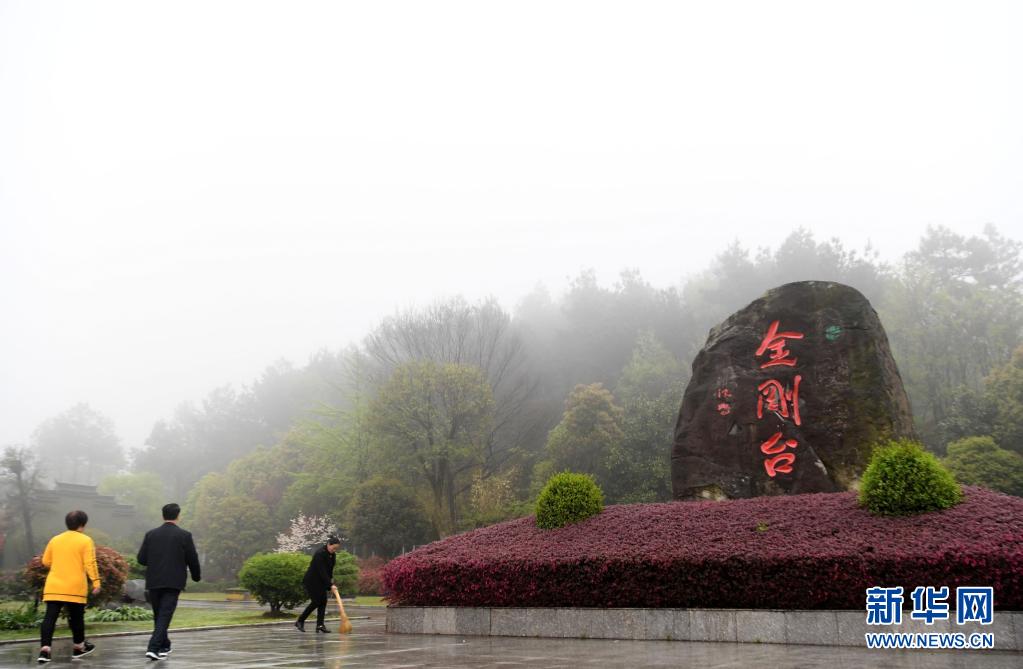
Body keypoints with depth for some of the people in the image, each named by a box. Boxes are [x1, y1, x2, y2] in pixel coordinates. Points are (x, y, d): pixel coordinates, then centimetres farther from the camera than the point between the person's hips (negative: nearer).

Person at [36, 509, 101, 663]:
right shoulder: (85, 540, -3)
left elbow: (46, 561, 17)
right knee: (76, 617, 11)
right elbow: (90, 563, -11)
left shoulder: (55, 539, 11)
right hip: (75, 587, -3)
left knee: (50, 617, -2)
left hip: (53, 586, 3)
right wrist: (96, 581, -9)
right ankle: (79, 647, 24)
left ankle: (44, 649, -16)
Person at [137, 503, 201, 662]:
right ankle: (153, 648, -15)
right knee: (164, 616, -3)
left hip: (154, 582, 4)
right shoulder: (184, 535, -5)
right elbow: (192, 559, -3)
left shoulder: (151, 534, 3)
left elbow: (141, 559, 2)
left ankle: (164, 646, 29)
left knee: (159, 615, 18)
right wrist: (196, 576, 15)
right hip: (173, 583, -3)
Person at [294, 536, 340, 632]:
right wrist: (330, 585, -30)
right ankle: (300, 621, 4)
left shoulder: (332, 555, 0)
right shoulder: (320, 554, -26)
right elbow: (322, 571, -29)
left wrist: (331, 580, -1)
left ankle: (320, 625, -2)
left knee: (323, 601, -2)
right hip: (311, 580, -8)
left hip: (321, 581, 8)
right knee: (316, 601, -10)